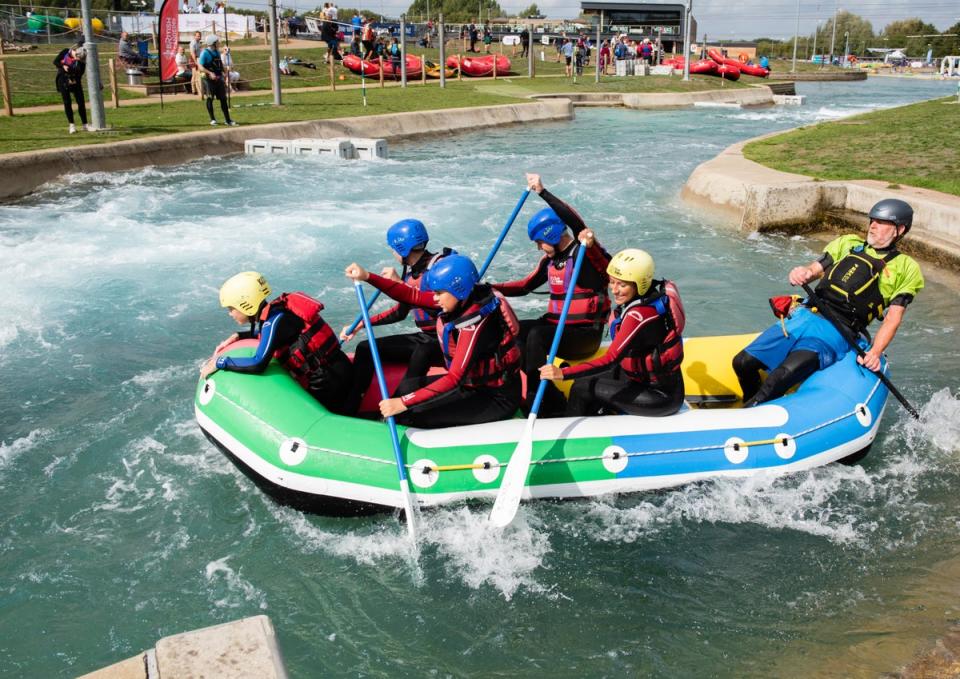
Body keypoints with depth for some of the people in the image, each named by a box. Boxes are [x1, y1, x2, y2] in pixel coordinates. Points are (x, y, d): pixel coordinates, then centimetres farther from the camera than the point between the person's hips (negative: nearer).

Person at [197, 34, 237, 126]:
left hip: (219, 79, 6)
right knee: (210, 99, 2)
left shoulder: (217, 52, 11)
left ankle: (227, 119, 10)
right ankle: (212, 119, 11)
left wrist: (224, 73, 9)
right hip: (209, 79, -6)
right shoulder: (205, 53, -10)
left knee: (223, 98, 6)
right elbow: (200, 66, -16)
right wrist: (210, 73, -27)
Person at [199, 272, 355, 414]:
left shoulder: (275, 321, -21)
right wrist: (237, 336, 15)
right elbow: (265, 334, 30)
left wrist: (219, 362, -18)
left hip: (328, 382, -9)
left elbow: (258, 364, -31)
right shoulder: (273, 311, 5)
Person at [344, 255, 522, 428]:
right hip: (474, 383, 8)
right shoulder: (465, 299, -6)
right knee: (409, 386, 5)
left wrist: (404, 403, -32)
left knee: (410, 415, -15)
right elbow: (414, 296, -3)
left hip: (497, 398, -8)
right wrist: (367, 276, -9)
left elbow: (454, 378, -31)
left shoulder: (476, 324, -29)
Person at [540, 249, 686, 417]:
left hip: (662, 396, -9)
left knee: (583, 389, -8)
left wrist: (563, 373, -39)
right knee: (585, 378, 10)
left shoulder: (640, 315, -29)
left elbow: (611, 359, -34)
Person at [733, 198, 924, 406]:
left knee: (783, 375, -32)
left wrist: (875, 353, -15)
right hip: (804, 316, 5)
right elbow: (815, 269, 13)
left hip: (837, 333, -5)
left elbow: (892, 319, 2)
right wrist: (803, 273, -13)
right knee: (743, 363, -6)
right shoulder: (848, 242, 21)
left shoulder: (906, 268, 9)